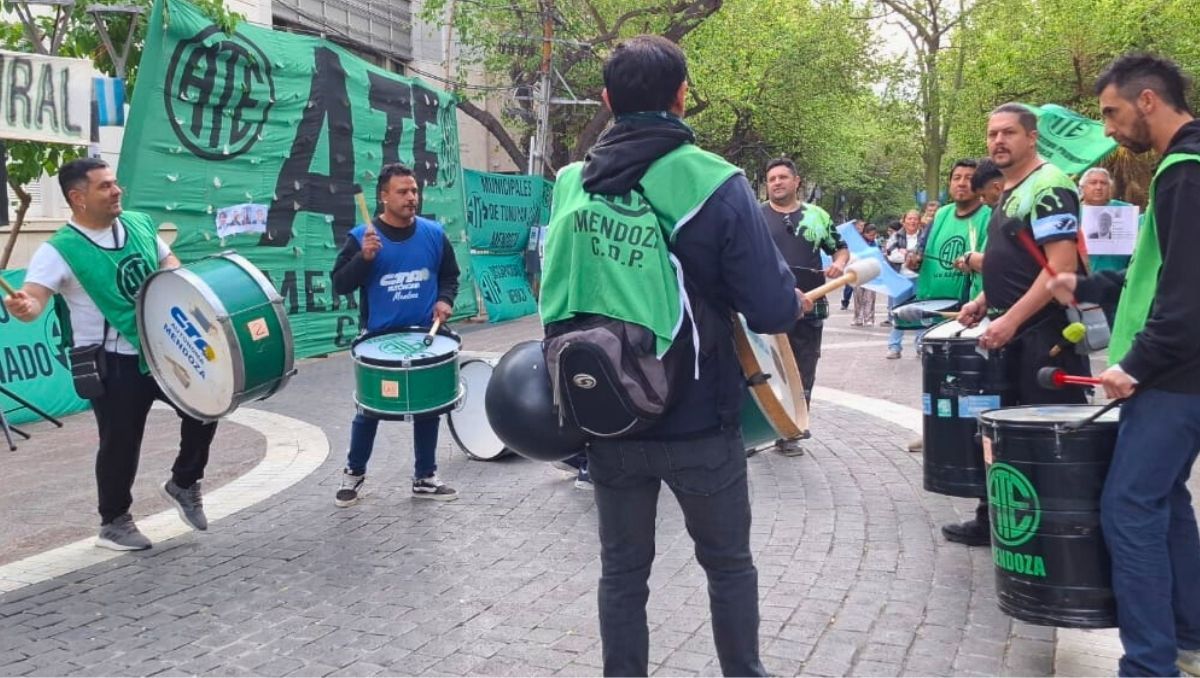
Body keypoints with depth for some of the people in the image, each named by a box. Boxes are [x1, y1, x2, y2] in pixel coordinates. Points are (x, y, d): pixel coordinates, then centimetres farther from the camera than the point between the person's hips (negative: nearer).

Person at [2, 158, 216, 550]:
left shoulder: (140, 224, 2)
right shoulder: (59, 250, -16)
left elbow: (168, 262, 19)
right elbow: (33, 297, -28)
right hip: (110, 362, -6)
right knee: (121, 442, 1)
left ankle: (183, 484, 28)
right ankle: (114, 523, 23)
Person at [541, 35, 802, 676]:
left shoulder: (570, 185, -1)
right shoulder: (716, 185, -14)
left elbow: (555, 297, 9)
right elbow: (774, 311, -16)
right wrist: (795, 297, 6)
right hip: (700, 423, -3)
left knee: (622, 571, 16)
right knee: (728, 564, 17)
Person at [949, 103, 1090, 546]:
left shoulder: (1048, 187, -13)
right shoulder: (1009, 192, 17)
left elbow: (1062, 267, -22)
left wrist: (1010, 320, -23)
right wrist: (984, 302, 15)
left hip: (1046, 337, -10)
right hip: (1013, 335, 10)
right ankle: (995, 519, 25)